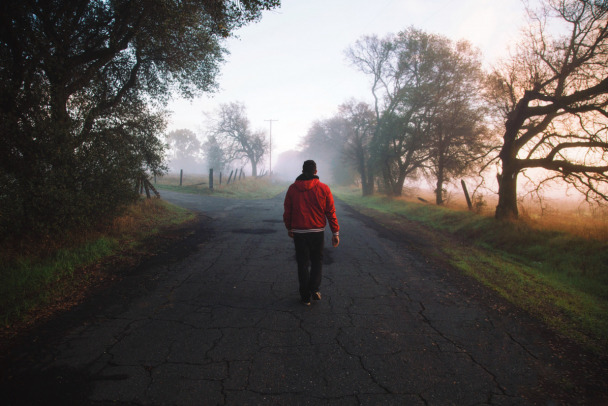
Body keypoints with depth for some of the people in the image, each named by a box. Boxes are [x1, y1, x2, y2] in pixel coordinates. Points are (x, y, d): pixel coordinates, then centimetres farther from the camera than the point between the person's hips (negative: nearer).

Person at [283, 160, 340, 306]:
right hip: (318, 232, 0)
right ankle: (314, 289, 5)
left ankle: (305, 296, 13)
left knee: (303, 263, 10)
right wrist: (335, 233, 0)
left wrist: (289, 229, 18)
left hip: (299, 233, 1)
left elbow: (287, 211, 4)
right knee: (317, 261, 18)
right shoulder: (323, 188, -5)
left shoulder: (292, 188, -1)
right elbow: (330, 212, -5)